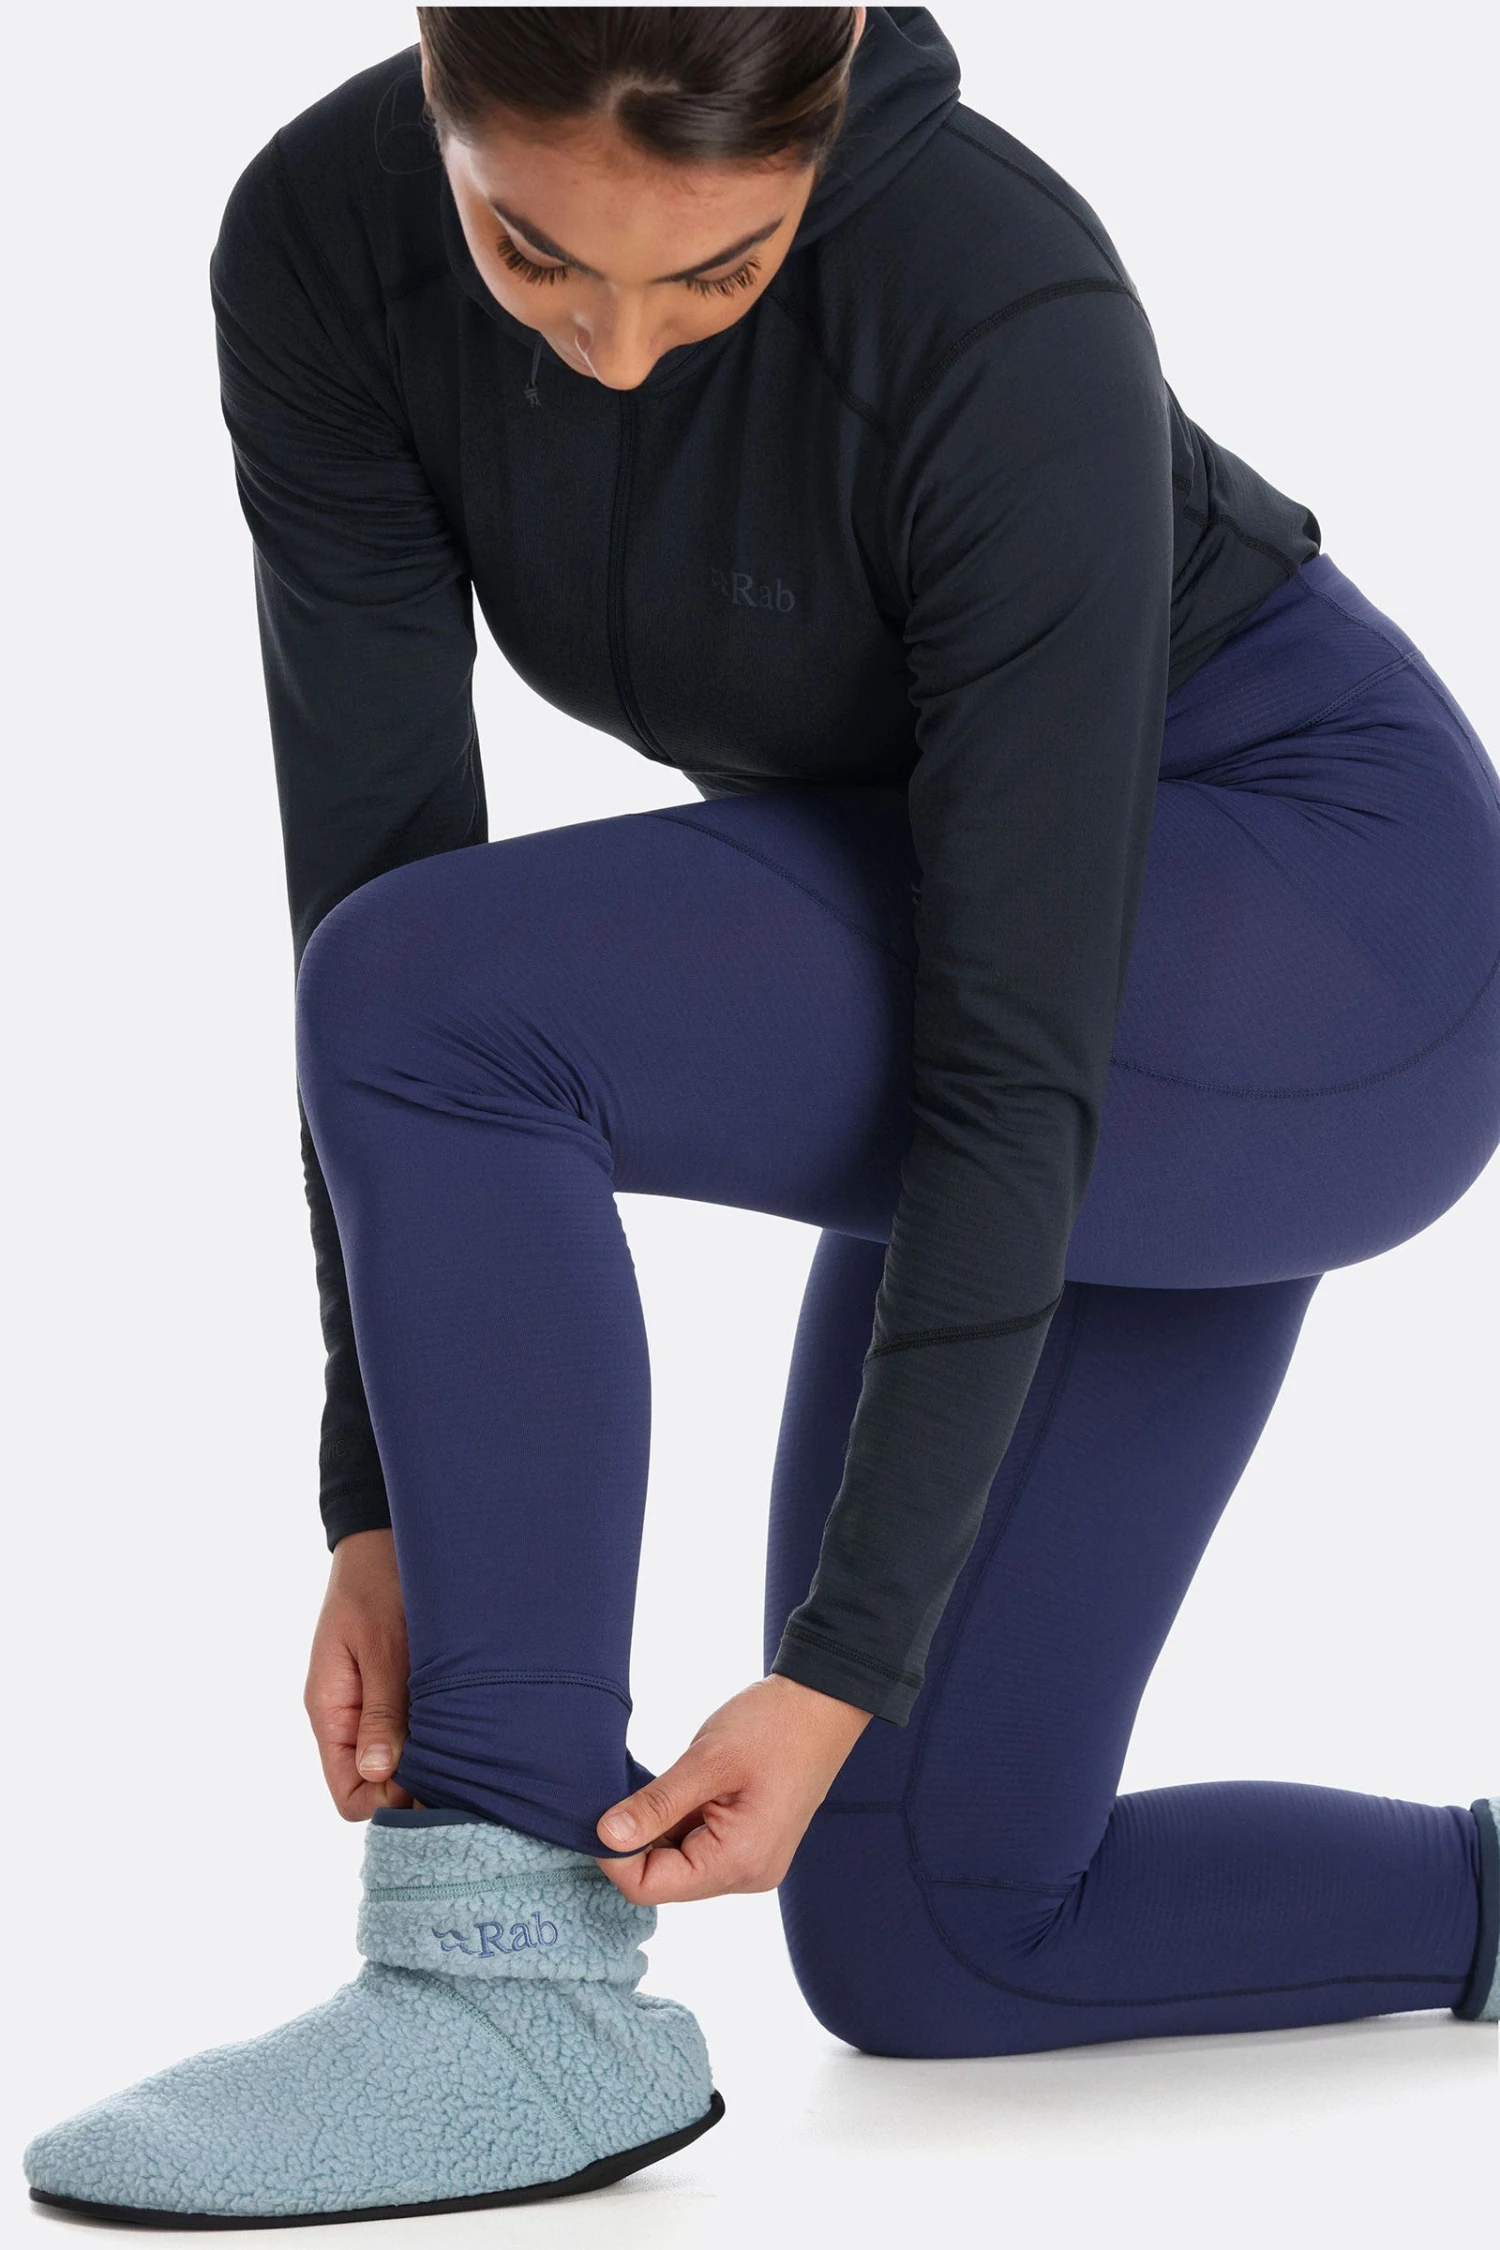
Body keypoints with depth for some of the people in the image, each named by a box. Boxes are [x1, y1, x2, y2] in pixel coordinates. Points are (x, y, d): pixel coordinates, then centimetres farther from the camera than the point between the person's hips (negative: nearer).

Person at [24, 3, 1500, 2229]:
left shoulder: (1006, 314, -33)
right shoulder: (324, 239, -17)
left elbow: (1019, 1054, -30)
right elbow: (373, 858, -15)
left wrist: (844, 1667, -30)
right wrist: (387, 1507, -18)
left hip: (1319, 939, -6)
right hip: (956, 889, 7)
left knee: (443, 1008, -29)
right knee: (923, 1939, 4)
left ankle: (525, 1986, -21)